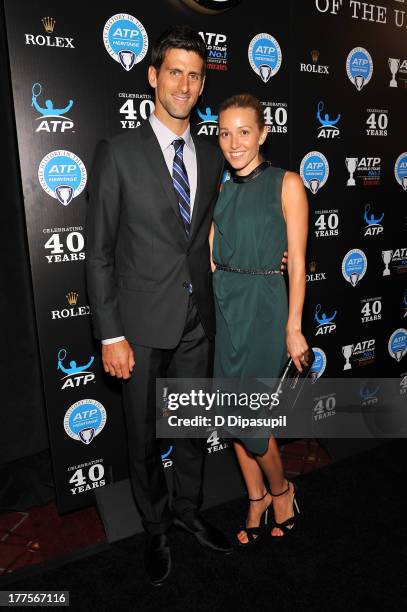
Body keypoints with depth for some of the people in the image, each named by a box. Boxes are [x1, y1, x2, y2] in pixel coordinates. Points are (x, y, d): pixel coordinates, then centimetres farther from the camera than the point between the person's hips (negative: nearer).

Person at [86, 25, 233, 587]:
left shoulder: (212, 157, 6)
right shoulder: (118, 153, -7)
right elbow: (99, 252, -9)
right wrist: (110, 335, -12)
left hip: (198, 321, 4)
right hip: (143, 326, -4)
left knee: (195, 427, 19)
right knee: (143, 437, 13)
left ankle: (189, 511, 44)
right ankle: (157, 529, 38)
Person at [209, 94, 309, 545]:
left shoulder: (286, 184, -5)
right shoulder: (220, 189, 9)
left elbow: (297, 263, -7)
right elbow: (209, 258, 7)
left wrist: (293, 328, -8)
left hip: (263, 305, -5)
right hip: (222, 304, 5)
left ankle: (280, 488, 29)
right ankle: (257, 498, 33)